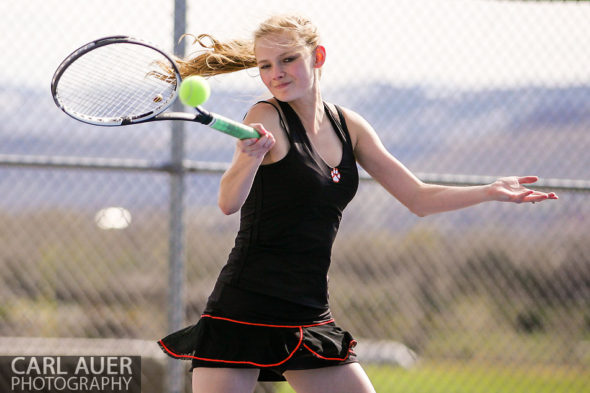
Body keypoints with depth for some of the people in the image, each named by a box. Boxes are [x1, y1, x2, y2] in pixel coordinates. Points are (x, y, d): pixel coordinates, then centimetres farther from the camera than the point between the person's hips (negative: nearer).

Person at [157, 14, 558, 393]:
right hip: (243, 310, -6)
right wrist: (252, 156, -45)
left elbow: (418, 197, 16)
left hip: (311, 317, 6)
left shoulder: (347, 125, 8)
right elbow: (229, 202, -26)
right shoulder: (267, 118, -9)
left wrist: (490, 191, 6)